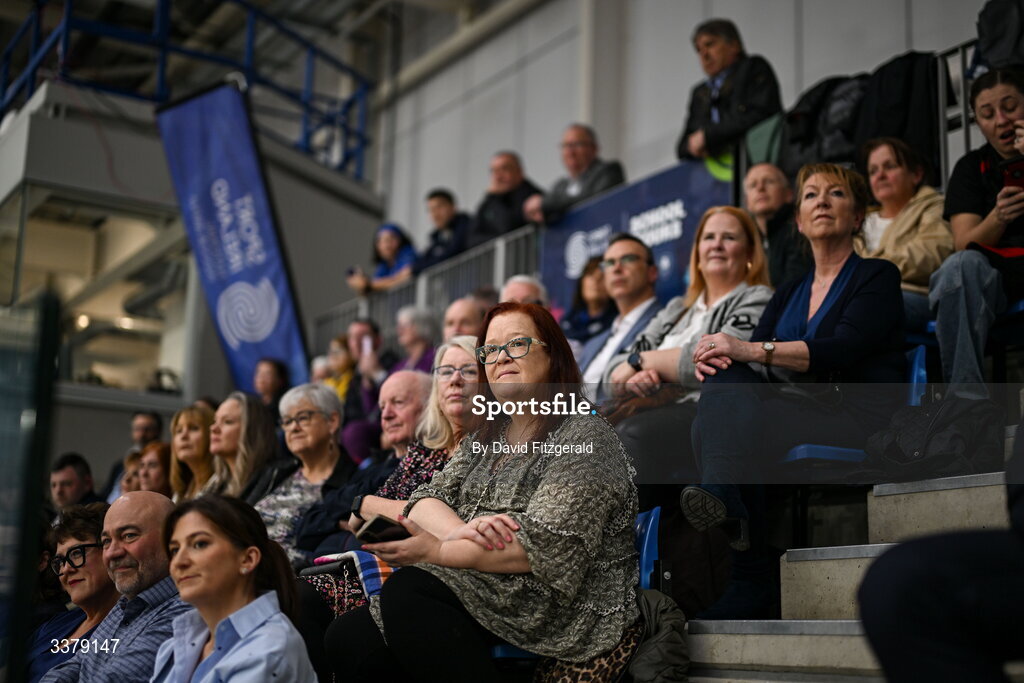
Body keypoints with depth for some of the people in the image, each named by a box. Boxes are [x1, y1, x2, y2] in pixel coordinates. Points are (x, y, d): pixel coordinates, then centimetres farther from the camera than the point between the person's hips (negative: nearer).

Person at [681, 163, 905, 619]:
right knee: (725, 375, -25)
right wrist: (714, 357, -16)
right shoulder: (789, 294, 22)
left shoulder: (877, 277, 5)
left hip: (862, 421, -5)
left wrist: (751, 350, -23)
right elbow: (749, 360, 9)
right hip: (800, 414, 5)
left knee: (742, 426, -30)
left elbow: (844, 350, -14)